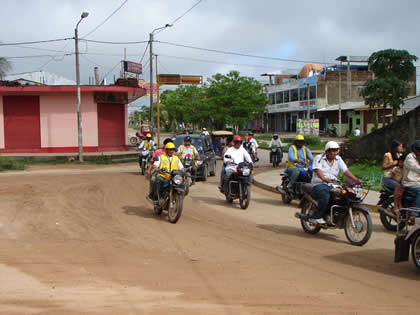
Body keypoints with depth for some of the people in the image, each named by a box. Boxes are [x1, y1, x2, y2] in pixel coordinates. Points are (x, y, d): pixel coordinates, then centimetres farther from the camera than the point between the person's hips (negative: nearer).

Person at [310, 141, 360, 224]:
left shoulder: (338, 159, 16)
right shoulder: (319, 158, 0)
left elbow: (346, 171, 8)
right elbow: (317, 170, -17)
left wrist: (357, 180, -7)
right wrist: (324, 178, -37)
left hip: (332, 186, 5)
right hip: (319, 184, -5)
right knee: (325, 196, -37)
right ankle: (317, 217, -24)